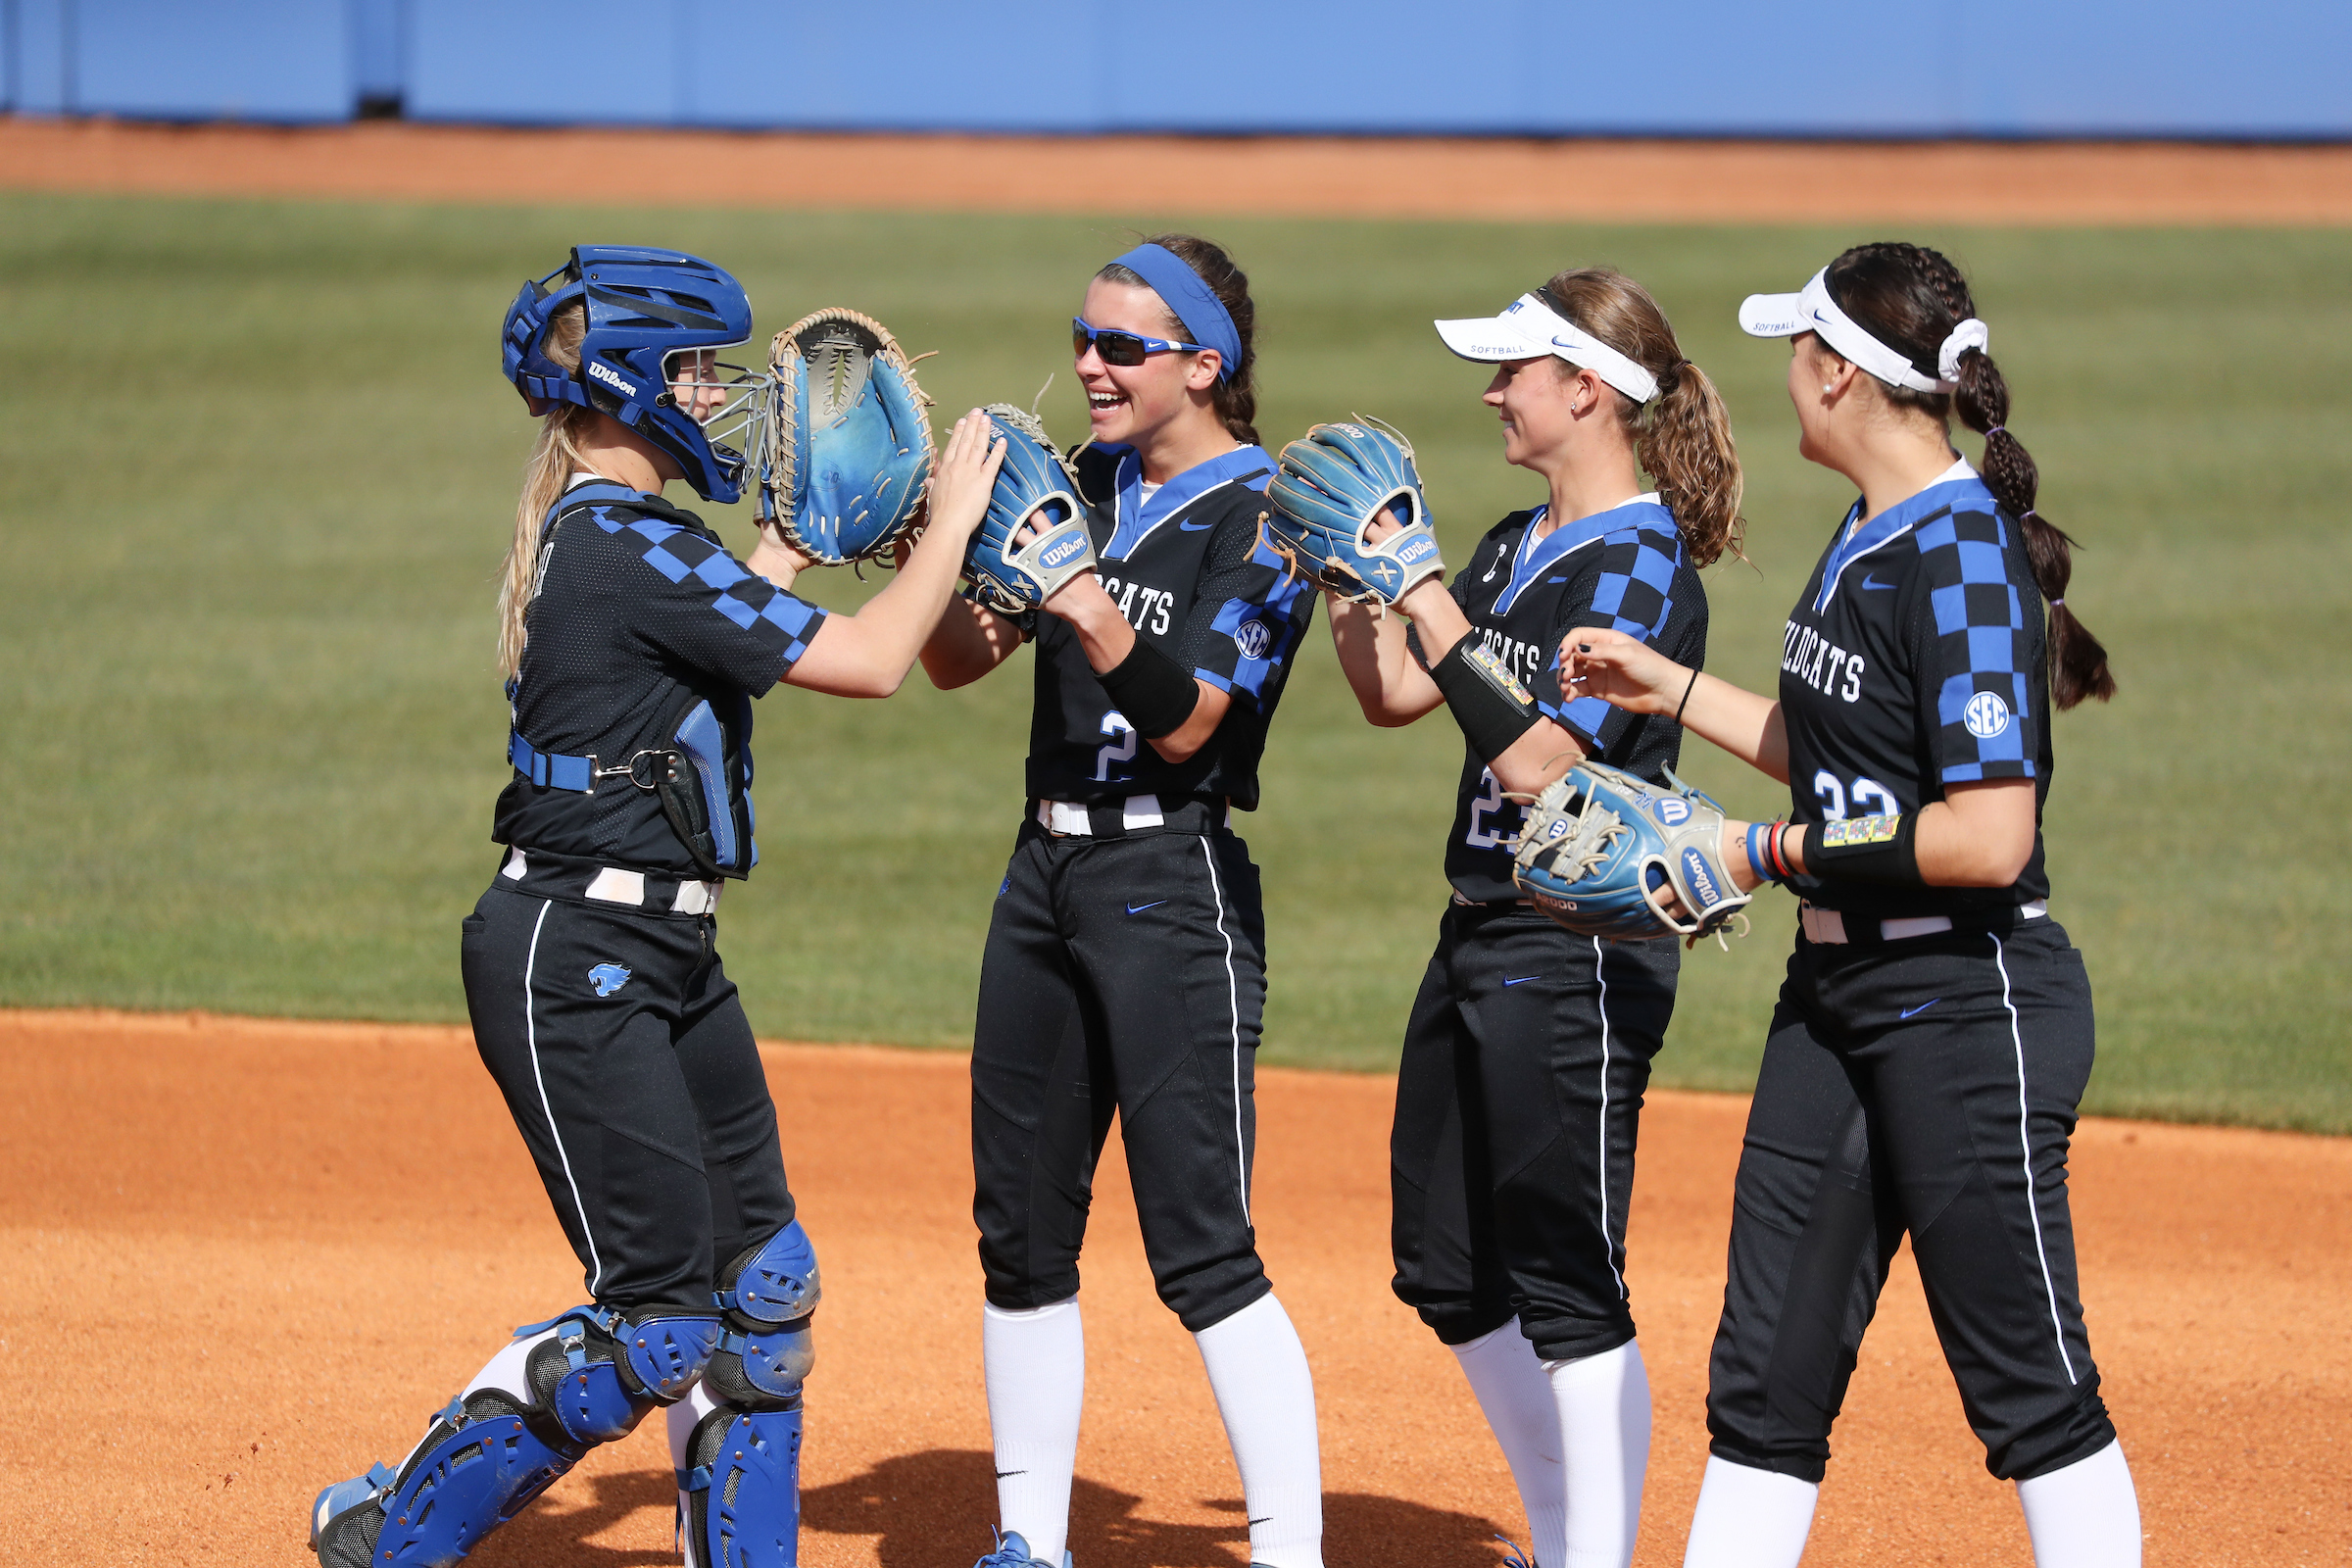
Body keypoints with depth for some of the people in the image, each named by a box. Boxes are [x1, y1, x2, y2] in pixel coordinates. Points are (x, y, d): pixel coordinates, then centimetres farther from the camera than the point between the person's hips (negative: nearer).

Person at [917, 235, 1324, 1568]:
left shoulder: (1262, 518, -9)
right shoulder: (1084, 485, 12)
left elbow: (1185, 722, -18)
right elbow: (955, 662, 9)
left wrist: (1097, 620, -33)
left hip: (1176, 884, -8)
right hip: (1047, 868, 8)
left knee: (1202, 1250, -12)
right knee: (1021, 1231, 11)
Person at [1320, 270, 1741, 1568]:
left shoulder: (1641, 565, -14)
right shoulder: (1519, 545, 13)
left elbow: (1536, 760, -22)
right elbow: (1394, 696, 16)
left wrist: (1429, 602, -20)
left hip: (1579, 958, -10)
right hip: (1480, 938, 10)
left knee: (1566, 1286, -7)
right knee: (1448, 1270, 15)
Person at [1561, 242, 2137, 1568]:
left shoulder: (1966, 562, -19)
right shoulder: (1869, 536, 10)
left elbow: (1987, 835, -25)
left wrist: (1771, 853, -18)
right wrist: (1668, 688, 20)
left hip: (1970, 1005, -10)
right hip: (1841, 998, 10)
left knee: (2030, 1385, -2)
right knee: (1766, 1379, 10)